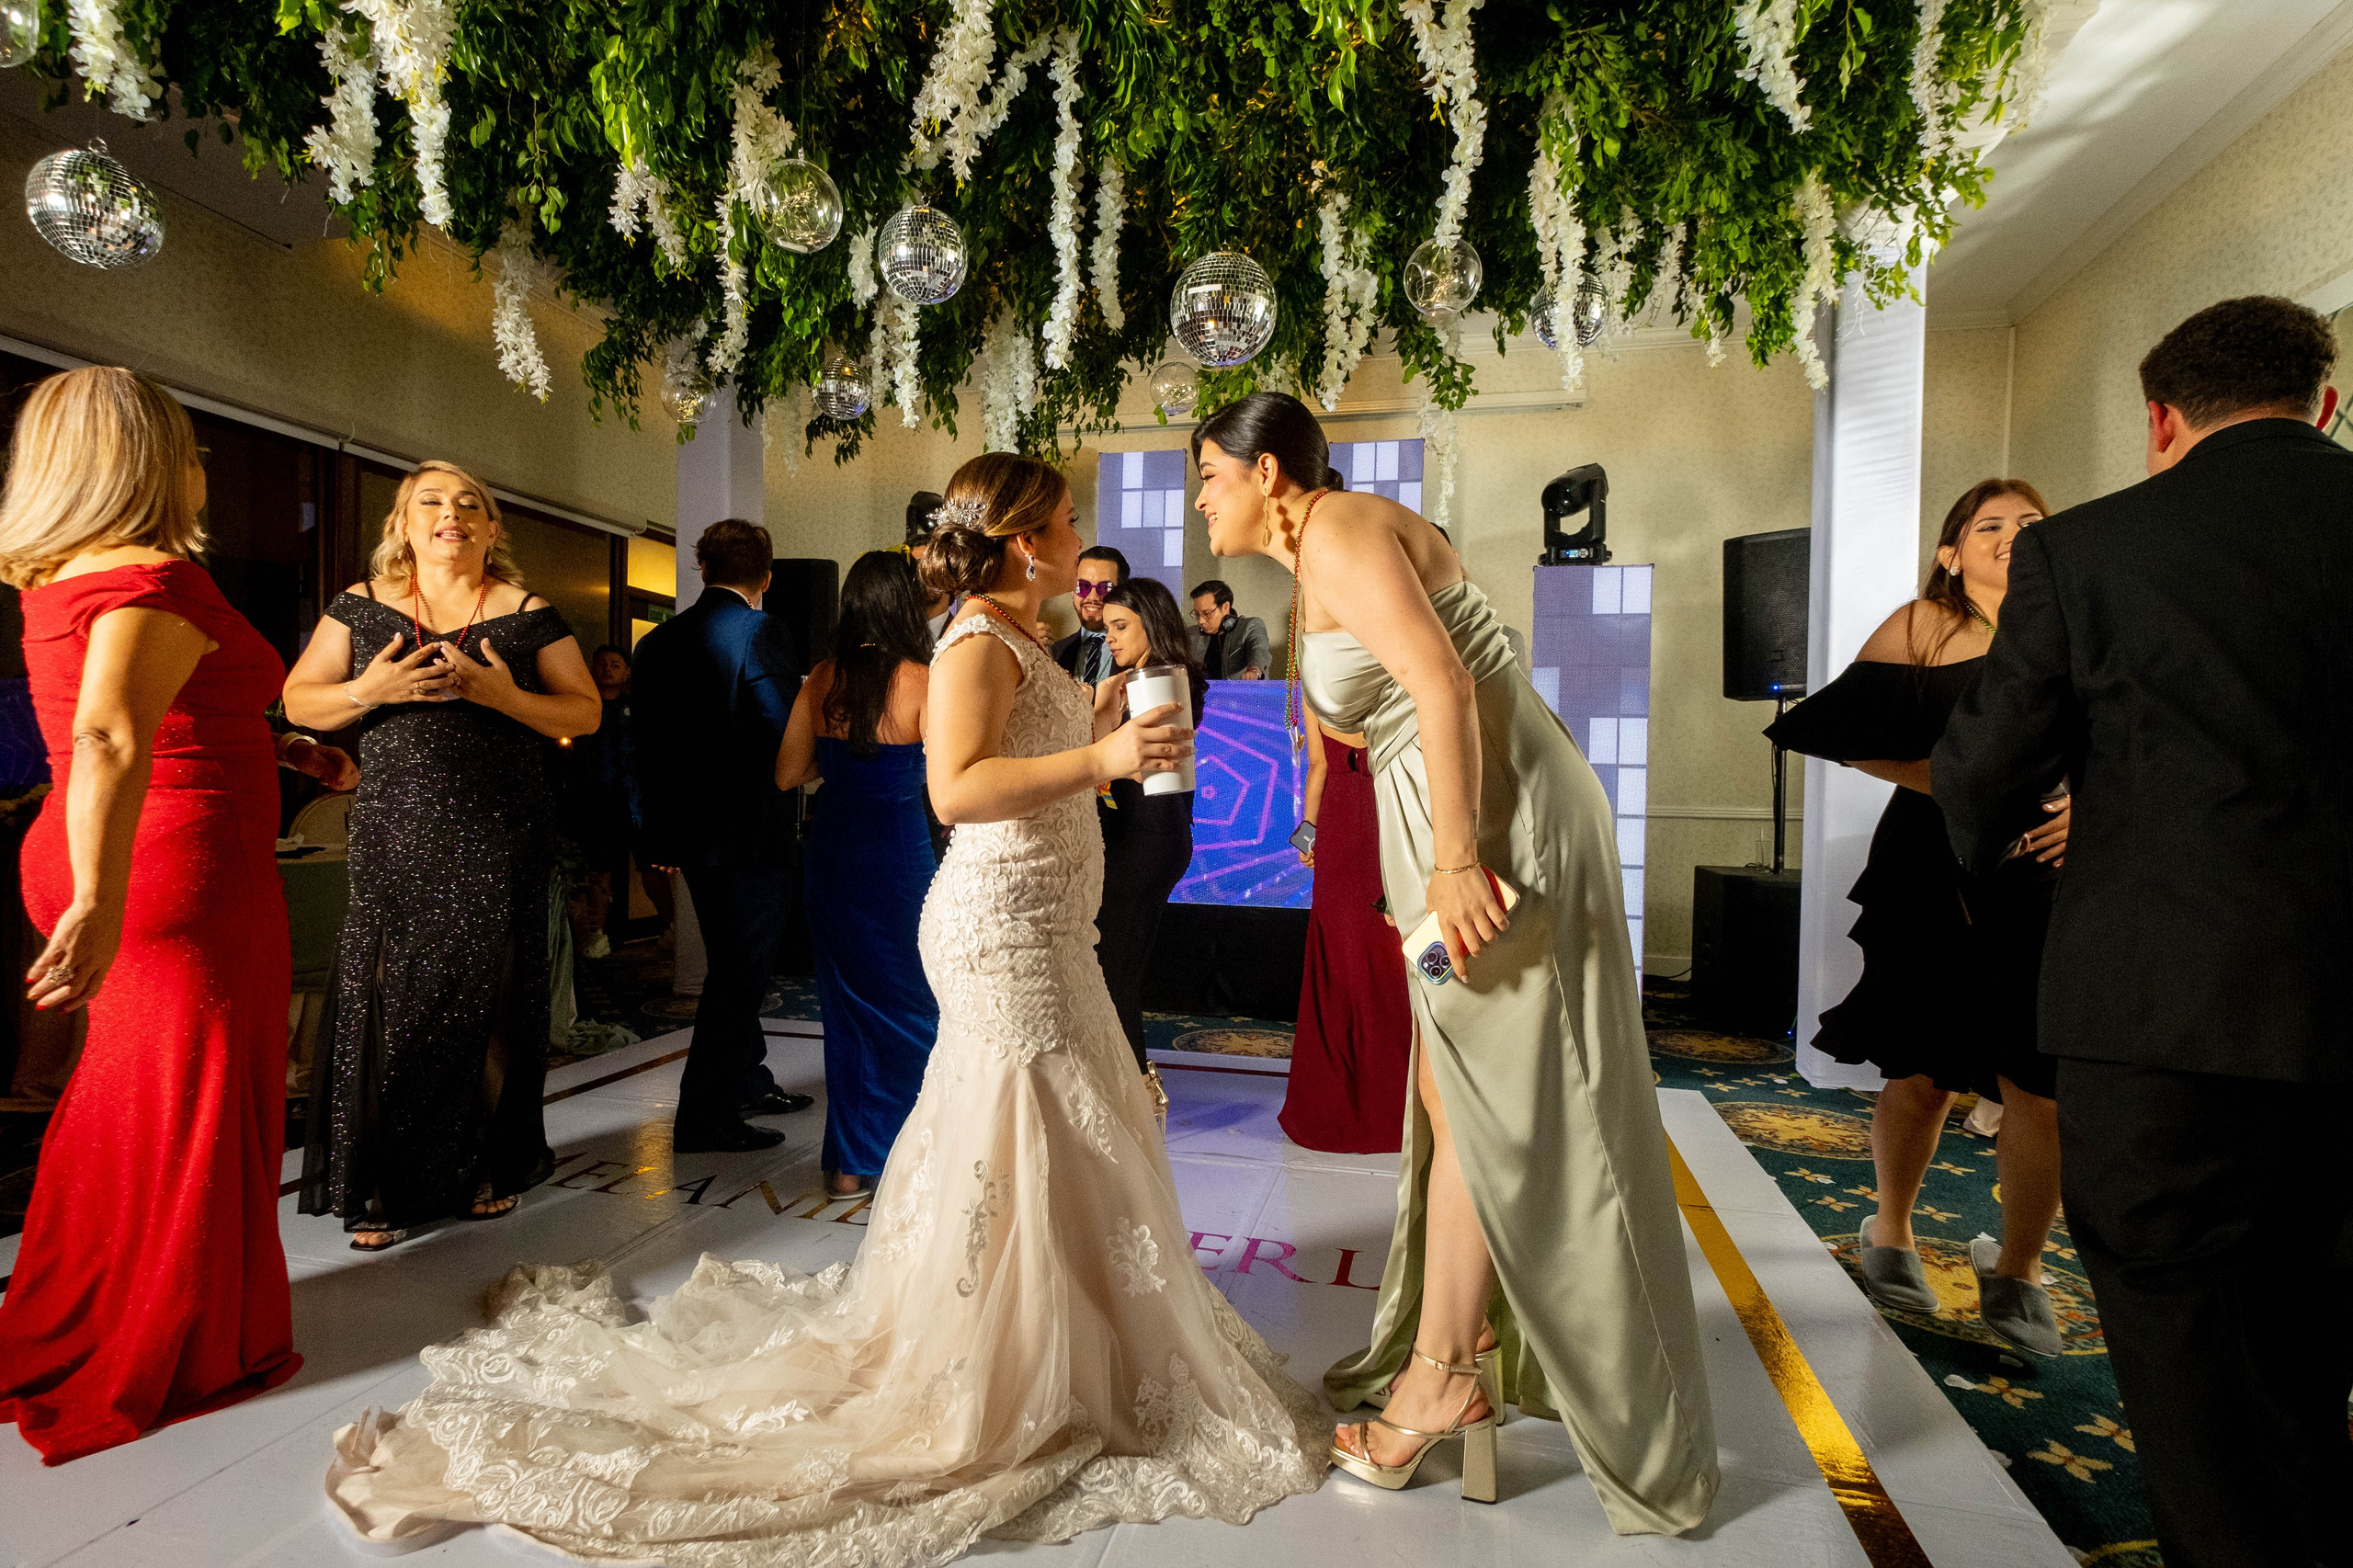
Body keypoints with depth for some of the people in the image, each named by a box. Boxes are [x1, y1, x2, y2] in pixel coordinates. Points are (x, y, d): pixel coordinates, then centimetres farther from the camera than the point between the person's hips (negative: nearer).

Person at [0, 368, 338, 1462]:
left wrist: (285, 754, 34)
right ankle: (173, 1358, 20)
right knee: (192, 1116, 5)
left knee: (123, 1108, 22)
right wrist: (99, 901, -43)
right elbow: (109, 739, -35)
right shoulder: (157, 580, -18)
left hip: (117, 877, 9)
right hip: (186, 882, -9)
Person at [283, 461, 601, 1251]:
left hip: (499, 838, -1)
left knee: (489, 994, 3)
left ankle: (490, 1169, 19)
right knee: (387, 997, -1)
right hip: (395, 837, 1)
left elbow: (585, 713, 3)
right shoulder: (361, 606, 9)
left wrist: (505, 696, -13)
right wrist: (369, 691, -11)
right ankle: (382, 1185, 12)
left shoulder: (529, 614, 5)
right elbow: (298, 702, 9)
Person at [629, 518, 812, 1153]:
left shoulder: (658, 640, 7)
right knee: (740, 971, 2)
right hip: (751, 832, -7)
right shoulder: (760, 630, -14)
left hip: (692, 832, 8)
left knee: (733, 964, 21)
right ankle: (705, 1116, 6)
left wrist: (661, 832, 15)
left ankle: (749, 1082, 35)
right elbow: (792, 733, -19)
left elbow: (646, 743, 9)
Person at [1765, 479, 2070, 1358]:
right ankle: (1891, 1234, 33)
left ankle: (2015, 1271, 21)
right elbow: (1856, 737, -7)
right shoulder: (1923, 626, 2)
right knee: (1924, 1076, 6)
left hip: (2049, 888, 2)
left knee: (2043, 1089, -2)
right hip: (1936, 882, -2)